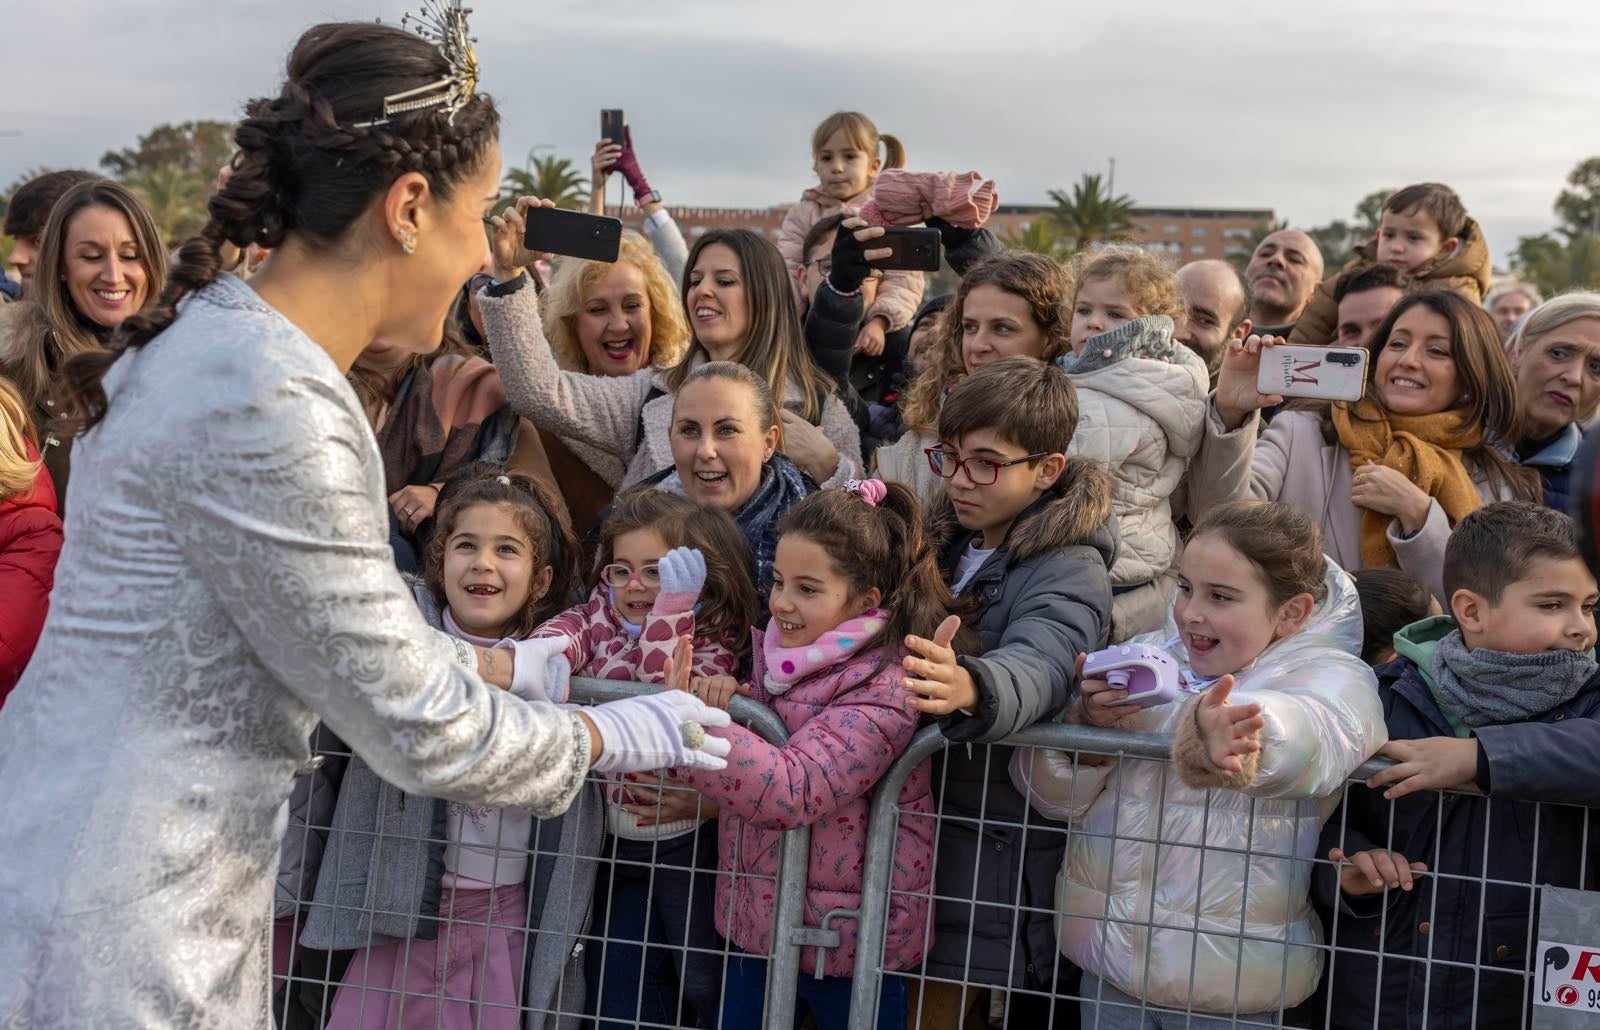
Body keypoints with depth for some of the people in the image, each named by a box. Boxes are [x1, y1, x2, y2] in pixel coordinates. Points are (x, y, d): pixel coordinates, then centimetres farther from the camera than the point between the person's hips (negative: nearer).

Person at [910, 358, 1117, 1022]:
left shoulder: (1070, 570, -16)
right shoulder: (948, 540, 8)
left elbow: (1037, 666, -38)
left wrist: (969, 689, -60)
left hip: (995, 830, -7)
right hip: (916, 801, 7)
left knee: (941, 1001, -3)